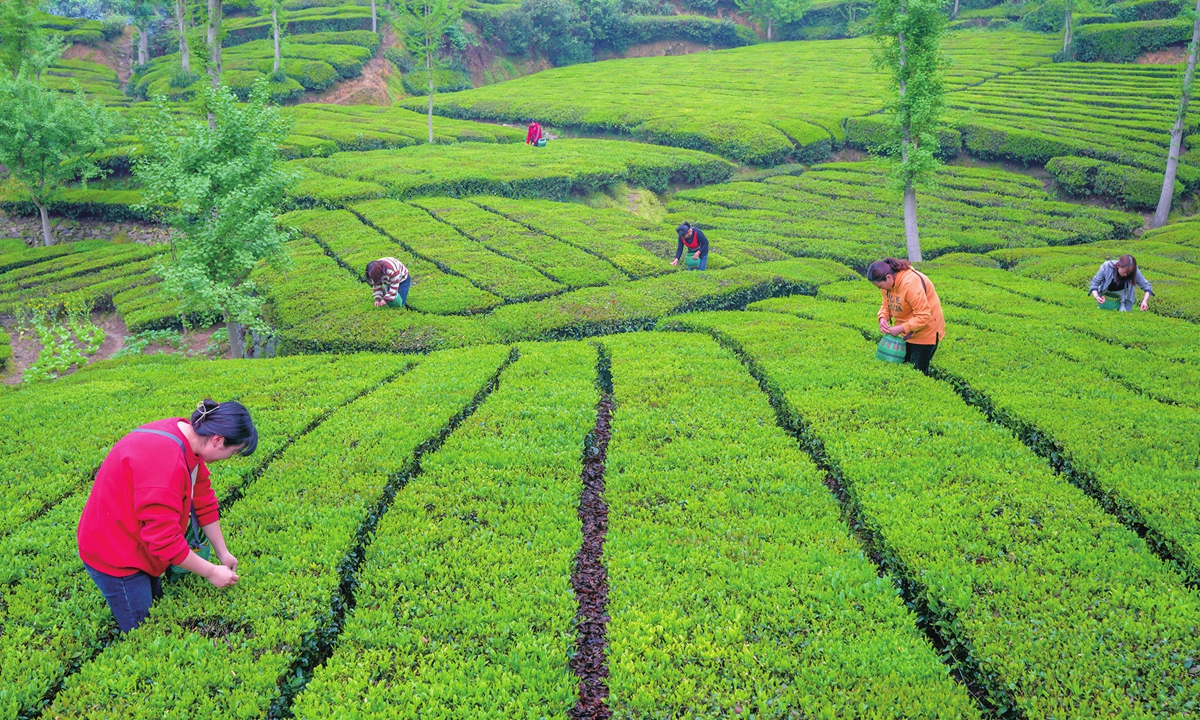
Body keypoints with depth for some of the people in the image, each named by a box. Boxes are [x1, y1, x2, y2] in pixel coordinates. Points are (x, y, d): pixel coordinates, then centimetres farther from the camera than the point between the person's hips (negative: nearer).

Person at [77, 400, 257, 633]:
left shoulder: (187, 436, -6)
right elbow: (165, 539, -31)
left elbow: (204, 502, 4)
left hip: (140, 544, 9)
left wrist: (223, 553, 9)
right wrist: (211, 572, -20)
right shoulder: (165, 461, -36)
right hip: (115, 558, -9)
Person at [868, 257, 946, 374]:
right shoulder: (888, 281, -7)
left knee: (917, 371, -3)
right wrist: (883, 318, -15)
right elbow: (886, 304, 7)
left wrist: (900, 329, -30)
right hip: (907, 332, 8)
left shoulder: (910, 284, -32)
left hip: (925, 332, -8)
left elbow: (923, 316, -30)